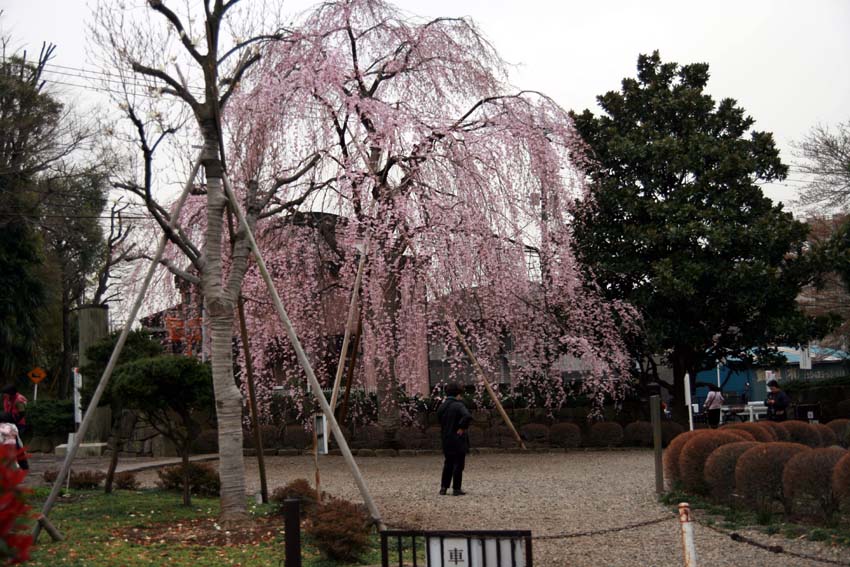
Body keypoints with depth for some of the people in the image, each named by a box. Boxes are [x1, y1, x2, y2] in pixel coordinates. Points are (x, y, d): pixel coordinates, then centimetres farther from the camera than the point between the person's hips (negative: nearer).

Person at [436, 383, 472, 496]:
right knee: (458, 464, 2)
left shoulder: (441, 406, 5)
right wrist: (462, 428, -18)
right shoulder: (458, 405, -15)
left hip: (446, 439, 6)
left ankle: (443, 487, 18)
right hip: (458, 439, -6)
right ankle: (456, 489, 4)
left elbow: (440, 420, 12)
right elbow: (468, 416, -30)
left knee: (448, 463, 17)